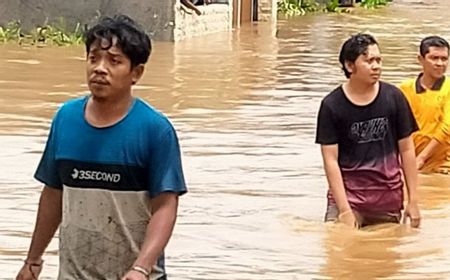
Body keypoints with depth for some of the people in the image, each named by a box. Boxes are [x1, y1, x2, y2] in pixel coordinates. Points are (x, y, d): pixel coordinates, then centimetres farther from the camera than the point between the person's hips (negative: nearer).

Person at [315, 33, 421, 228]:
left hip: (388, 199, 2)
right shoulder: (331, 105, -6)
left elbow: (406, 150, 6)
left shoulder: (393, 97, 0)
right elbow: (330, 159, -7)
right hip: (347, 195, -2)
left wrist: (413, 200, 4)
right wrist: (344, 210, -13)